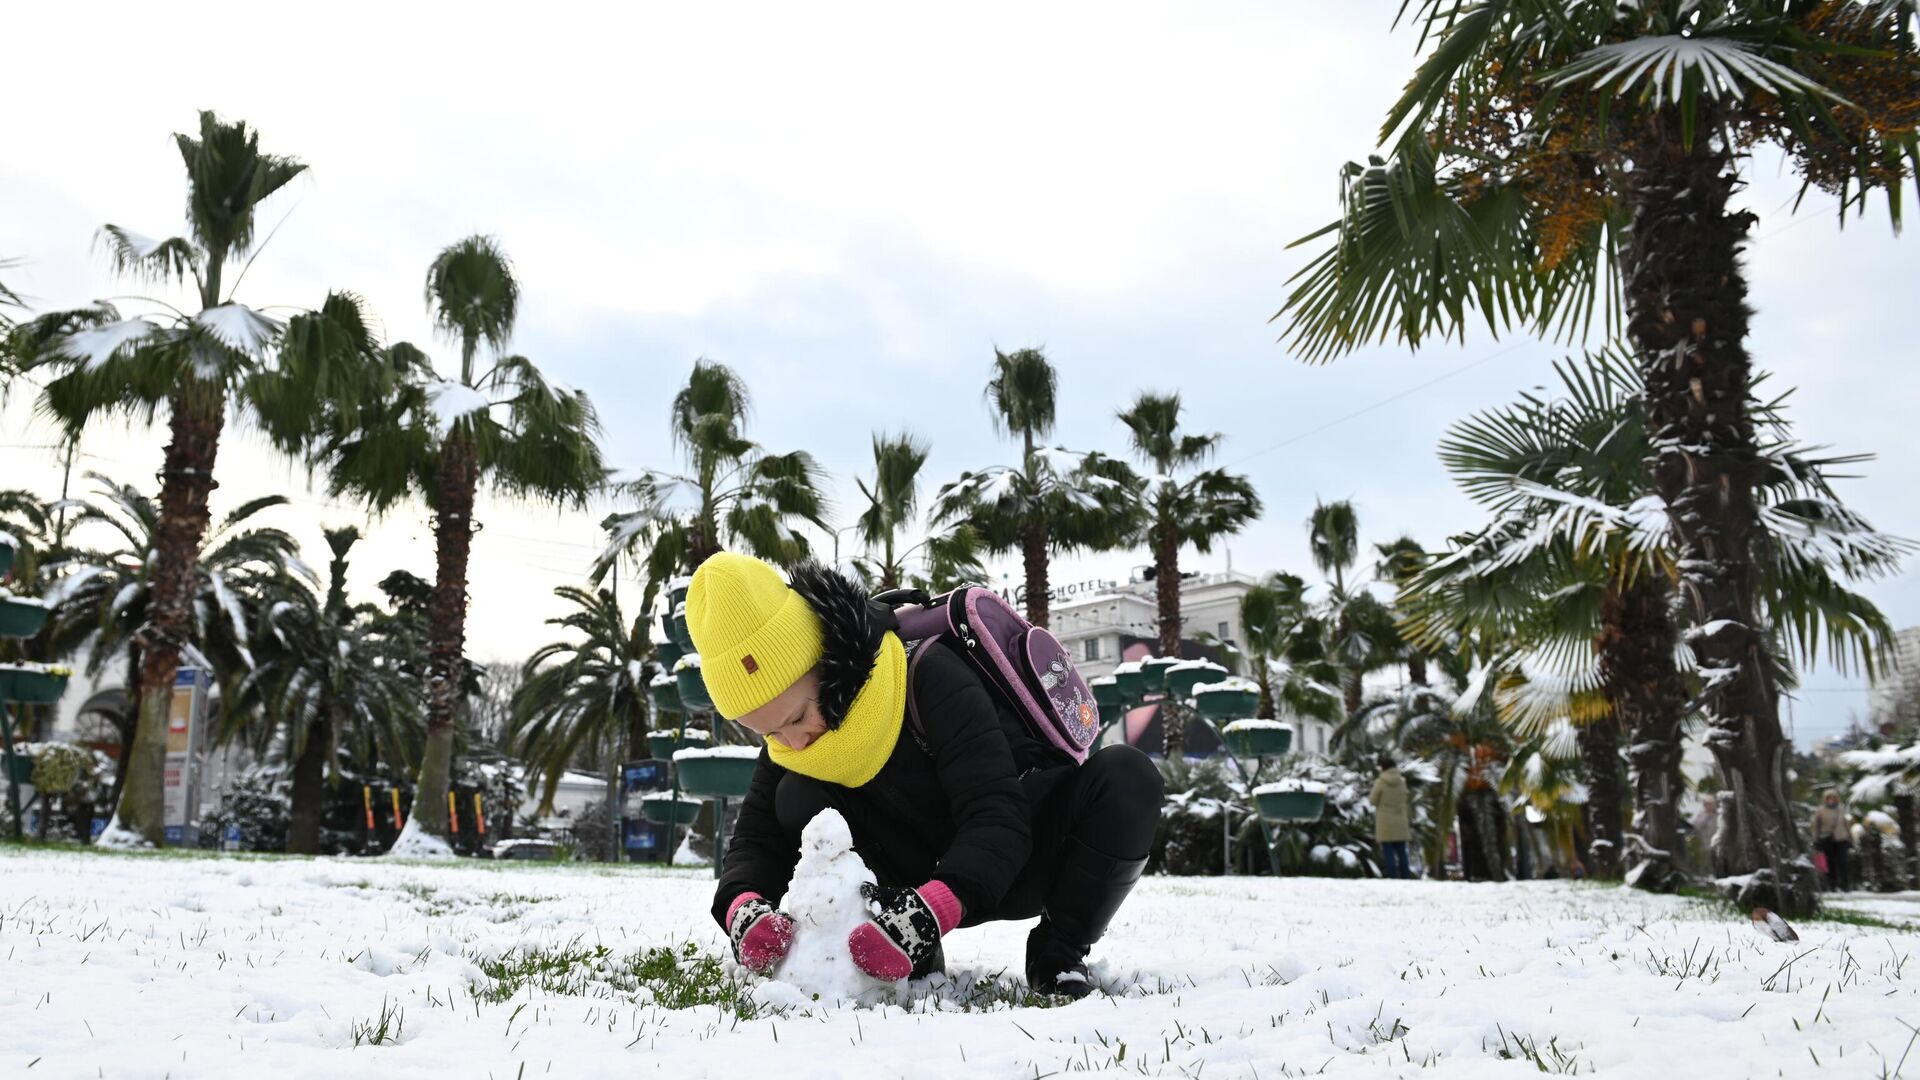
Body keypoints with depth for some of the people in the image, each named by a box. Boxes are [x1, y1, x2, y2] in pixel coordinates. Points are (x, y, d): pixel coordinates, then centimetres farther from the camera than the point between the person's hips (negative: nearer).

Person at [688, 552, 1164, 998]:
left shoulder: (931, 677, -30)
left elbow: (999, 820, -36)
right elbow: (755, 839, -8)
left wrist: (928, 912, -51)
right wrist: (743, 906, -31)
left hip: (1021, 858, -4)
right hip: (932, 891, 4)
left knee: (1128, 780, -34)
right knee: (798, 799, -20)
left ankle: (1058, 952, -13)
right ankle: (910, 957, -9)